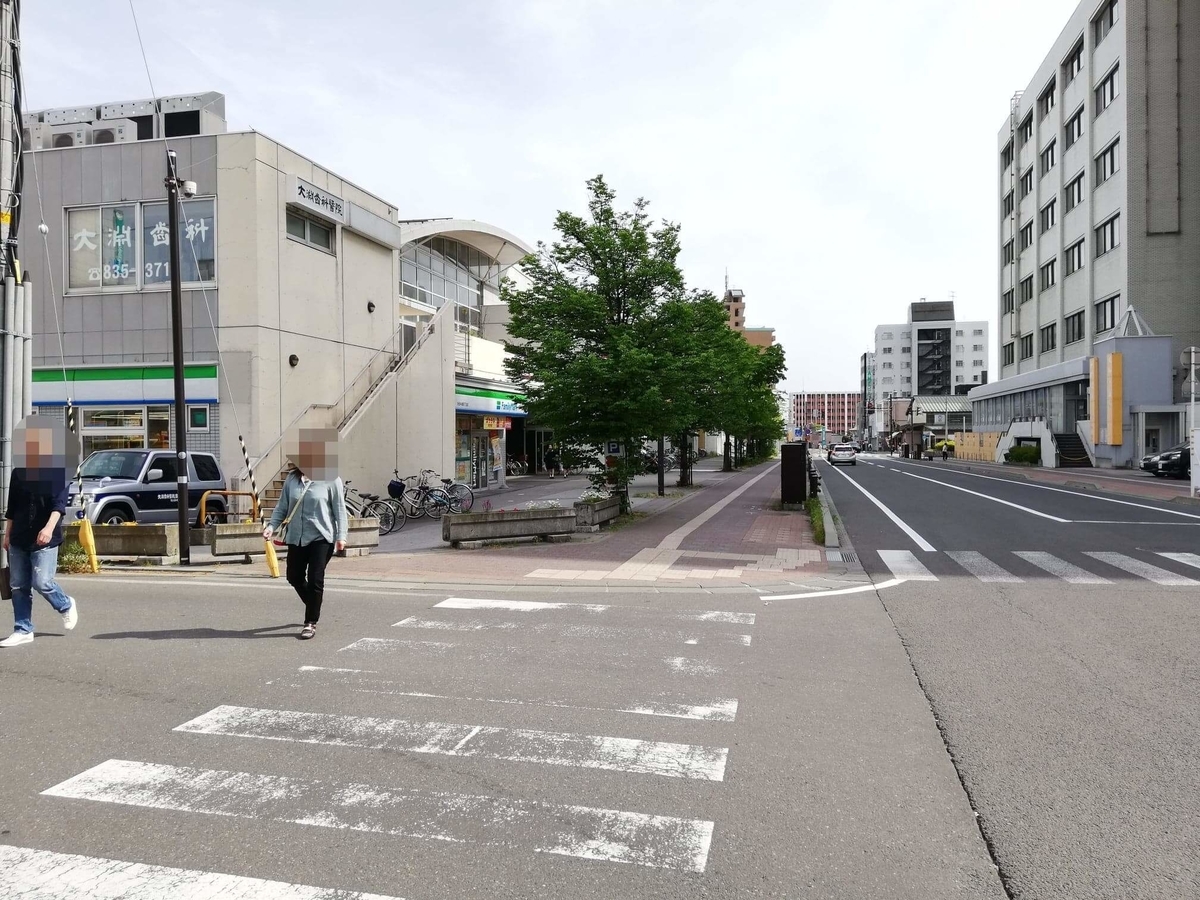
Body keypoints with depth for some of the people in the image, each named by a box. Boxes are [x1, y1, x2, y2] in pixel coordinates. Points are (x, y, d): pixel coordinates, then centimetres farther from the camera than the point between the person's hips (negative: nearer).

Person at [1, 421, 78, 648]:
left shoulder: (58, 471, -6)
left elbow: (59, 503, -17)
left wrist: (49, 527, -31)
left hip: (45, 539, -6)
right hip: (19, 539, 6)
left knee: (42, 582, -10)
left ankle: (67, 606, 18)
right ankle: (23, 630, 14)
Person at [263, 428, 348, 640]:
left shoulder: (330, 480, -8)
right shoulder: (292, 479, 4)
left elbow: (339, 510, -8)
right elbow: (282, 506, 9)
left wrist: (341, 536, -12)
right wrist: (272, 526, -4)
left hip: (321, 537, -5)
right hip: (296, 537, 5)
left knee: (315, 580, -5)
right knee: (294, 577, 14)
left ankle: (311, 623, 8)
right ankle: (314, 606, 41)